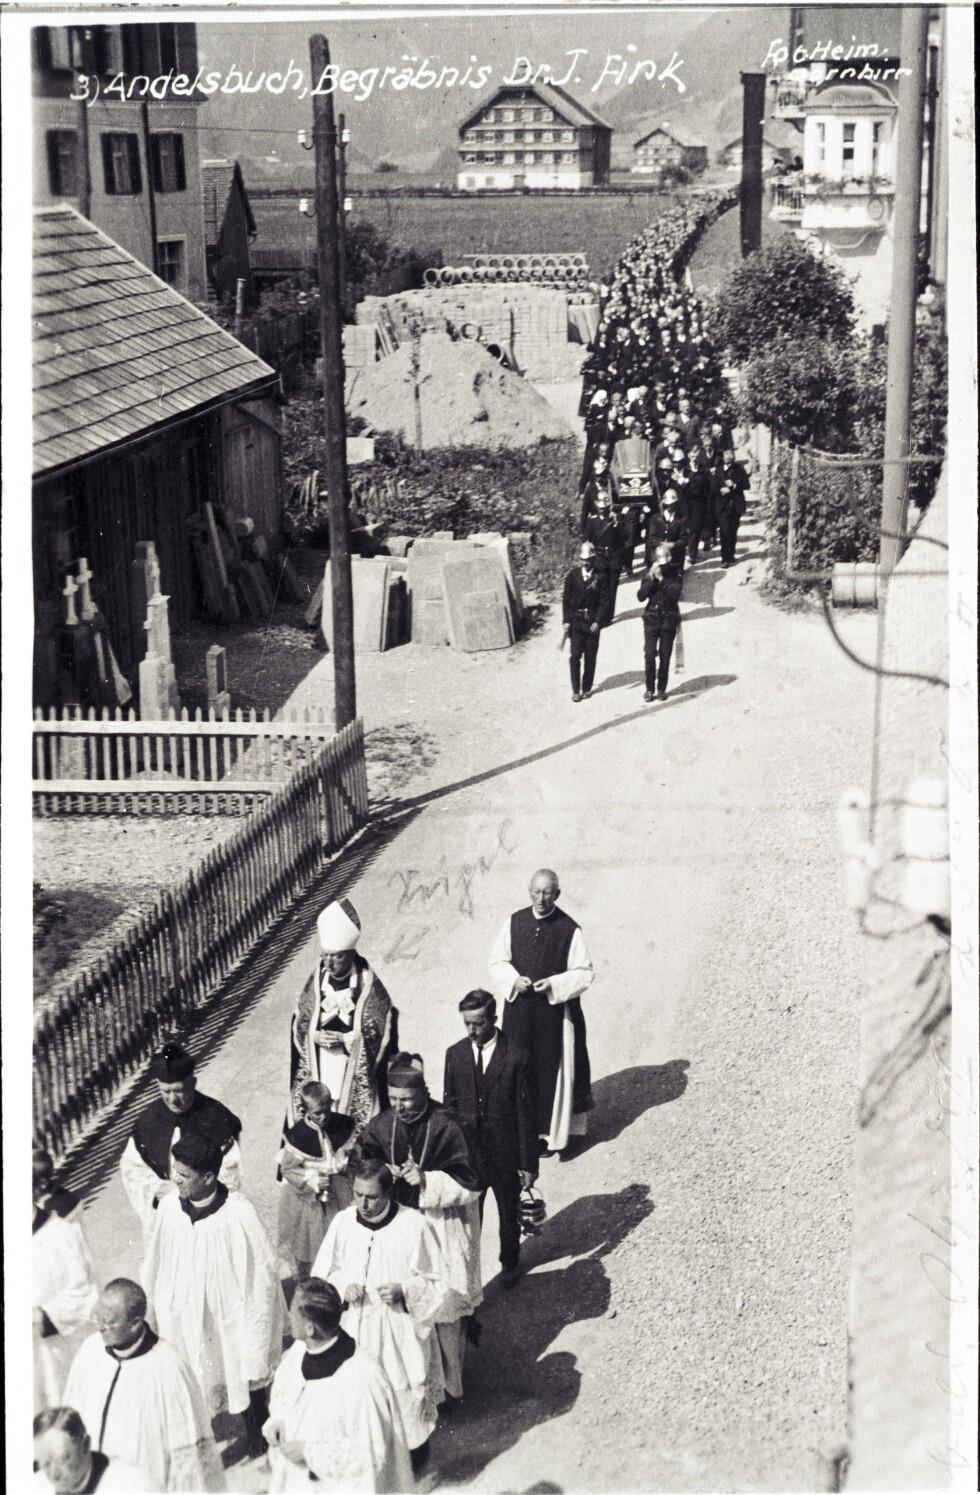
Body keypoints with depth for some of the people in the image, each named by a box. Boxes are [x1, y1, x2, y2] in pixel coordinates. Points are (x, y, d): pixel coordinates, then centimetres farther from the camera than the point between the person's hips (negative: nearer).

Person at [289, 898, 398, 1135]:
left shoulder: (369, 987, -10)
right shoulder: (316, 982, 1)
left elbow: (380, 1035, -8)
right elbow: (298, 1026, 8)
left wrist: (343, 1039, -17)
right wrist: (315, 1036, -13)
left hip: (356, 1074, -3)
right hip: (317, 1073, 3)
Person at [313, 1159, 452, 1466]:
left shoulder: (413, 1225, -17)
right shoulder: (342, 1223, -7)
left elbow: (437, 1283, -7)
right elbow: (322, 1276, 6)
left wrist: (405, 1291, -23)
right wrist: (342, 1287, -14)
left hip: (401, 1330, -3)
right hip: (354, 1328, 3)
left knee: (403, 1392, 8)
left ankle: (415, 1448, 35)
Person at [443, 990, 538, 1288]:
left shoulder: (516, 1058, -16)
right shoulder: (455, 1054, -5)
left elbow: (526, 1114, -11)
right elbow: (449, 1105, 3)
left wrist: (529, 1163, -10)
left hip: (505, 1156, -1)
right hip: (466, 1153, 2)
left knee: (509, 1216, 19)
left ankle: (509, 1263, 43)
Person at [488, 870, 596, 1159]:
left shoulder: (569, 929, -10)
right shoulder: (514, 922, 0)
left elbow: (585, 972, -7)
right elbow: (497, 961, 6)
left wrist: (554, 984, -20)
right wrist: (514, 980, -12)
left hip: (555, 1011, -3)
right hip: (519, 1008, 3)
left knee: (552, 1069, 4)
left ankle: (550, 1131, 16)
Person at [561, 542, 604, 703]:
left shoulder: (600, 576, -4)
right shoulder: (573, 575, -2)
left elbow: (602, 601, -3)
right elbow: (566, 598, 1)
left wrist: (597, 621, -11)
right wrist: (566, 621, -4)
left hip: (592, 620, 0)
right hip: (576, 619, 0)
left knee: (590, 656, 5)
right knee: (575, 655, -4)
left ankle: (587, 688, 17)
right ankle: (575, 690, 3)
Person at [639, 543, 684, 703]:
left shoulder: (676, 575, -1)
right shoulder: (649, 575, 3)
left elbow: (675, 594, -17)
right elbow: (641, 596, -7)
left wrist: (661, 578, -20)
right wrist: (651, 578, -16)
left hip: (669, 619, -1)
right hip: (651, 619, 1)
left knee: (664, 656, 2)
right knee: (649, 655, -8)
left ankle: (661, 689, 12)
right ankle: (649, 688, 2)